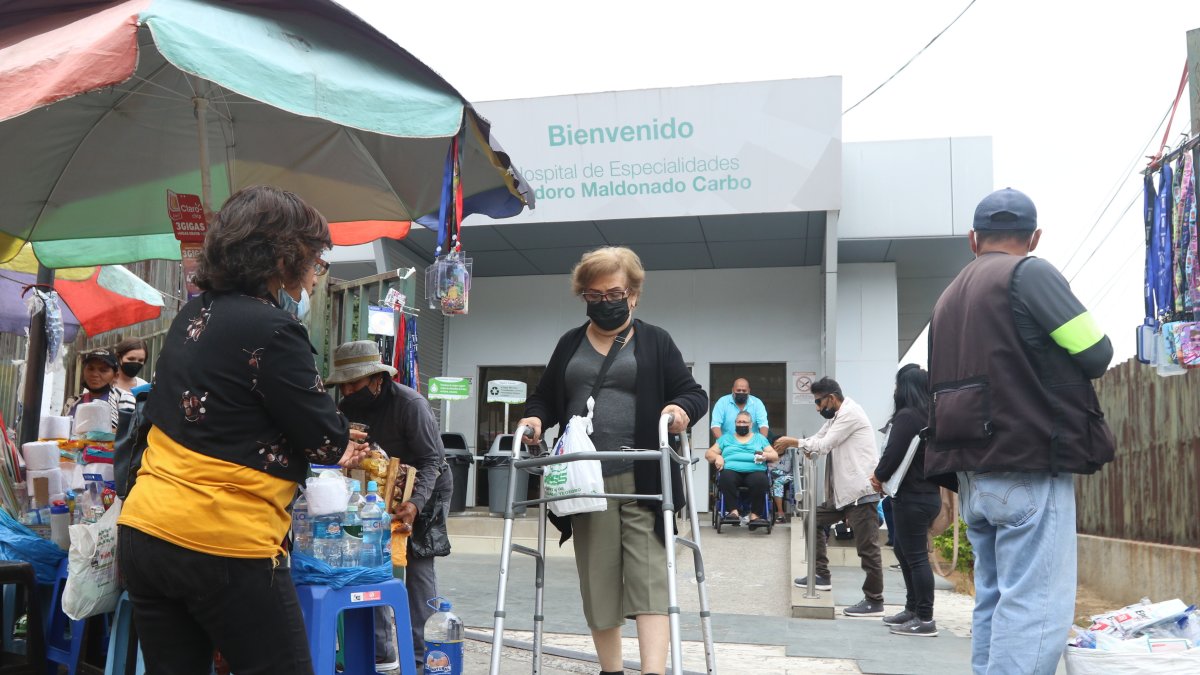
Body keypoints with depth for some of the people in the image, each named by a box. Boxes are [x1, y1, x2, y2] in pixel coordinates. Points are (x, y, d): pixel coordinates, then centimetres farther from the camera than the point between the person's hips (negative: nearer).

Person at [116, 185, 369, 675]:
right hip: (223, 545, -8)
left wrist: (332, 450, 28)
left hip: (142, 530, 8)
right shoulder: (271, 330, -16)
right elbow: (326, 439, -11)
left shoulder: (192, 316, 11)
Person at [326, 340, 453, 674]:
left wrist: (416, 502, -40)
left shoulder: (410, 404, -27)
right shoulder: (348, 407, -9)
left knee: (418, 568, -10)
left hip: (425, 490, -6)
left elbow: (432, 459, -26)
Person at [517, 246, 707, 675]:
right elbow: (545, 398, 20)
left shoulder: (655, 342, 7)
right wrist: (535, 418, -3)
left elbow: (694, 393, 4)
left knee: (648, 579, -9)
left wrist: (682, 408, -19)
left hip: (643, 482, -3)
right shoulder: (570, 344, 17)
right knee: (598, 582, 8)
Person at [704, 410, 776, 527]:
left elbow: (775, 456, 18)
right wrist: (717, 457, -4)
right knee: (726, 478, -37)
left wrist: (766, 455, -5)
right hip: (732, 470, 0)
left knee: (761, 480, -36)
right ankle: (733, 511, -38)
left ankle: (755, 515, -34)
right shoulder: (725, 438, 27)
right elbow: (709, 454, 20)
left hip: (755, 471, 0)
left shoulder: (760, 438, 26)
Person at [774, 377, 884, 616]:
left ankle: (874, 601, -1)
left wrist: (793, 441, -7)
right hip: (843, 491, 11)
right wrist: (791, 446, -3)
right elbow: (818, 441, 14)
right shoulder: (836, 417, 18)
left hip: (861, 491, -11)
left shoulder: (850, 413, -13)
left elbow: (823, 445, -17)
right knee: (815, 520, 17)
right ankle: (822, 575, 24)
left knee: (867, 546, -7)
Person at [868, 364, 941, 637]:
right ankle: (913, 609, 26)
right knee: (903, 550, 19)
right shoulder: (929, 416, 12)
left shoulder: (906, 416, -17)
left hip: (912, 497, -10)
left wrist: (879, 476, 1)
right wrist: (884, 475, 7)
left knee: (916, 556, -4)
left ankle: (925, 619, 1)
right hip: (926, 493, 10)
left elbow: (893, 454, -19)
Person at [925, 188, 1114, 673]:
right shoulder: (1030, 272, -5)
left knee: (995, 601, 12)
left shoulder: (949, 298, 18)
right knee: (1035, 607, -8)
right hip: (1030, 467, -8)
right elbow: (1096, 354, -7)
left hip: (973, 472, 8)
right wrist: (1051, 362, 12)